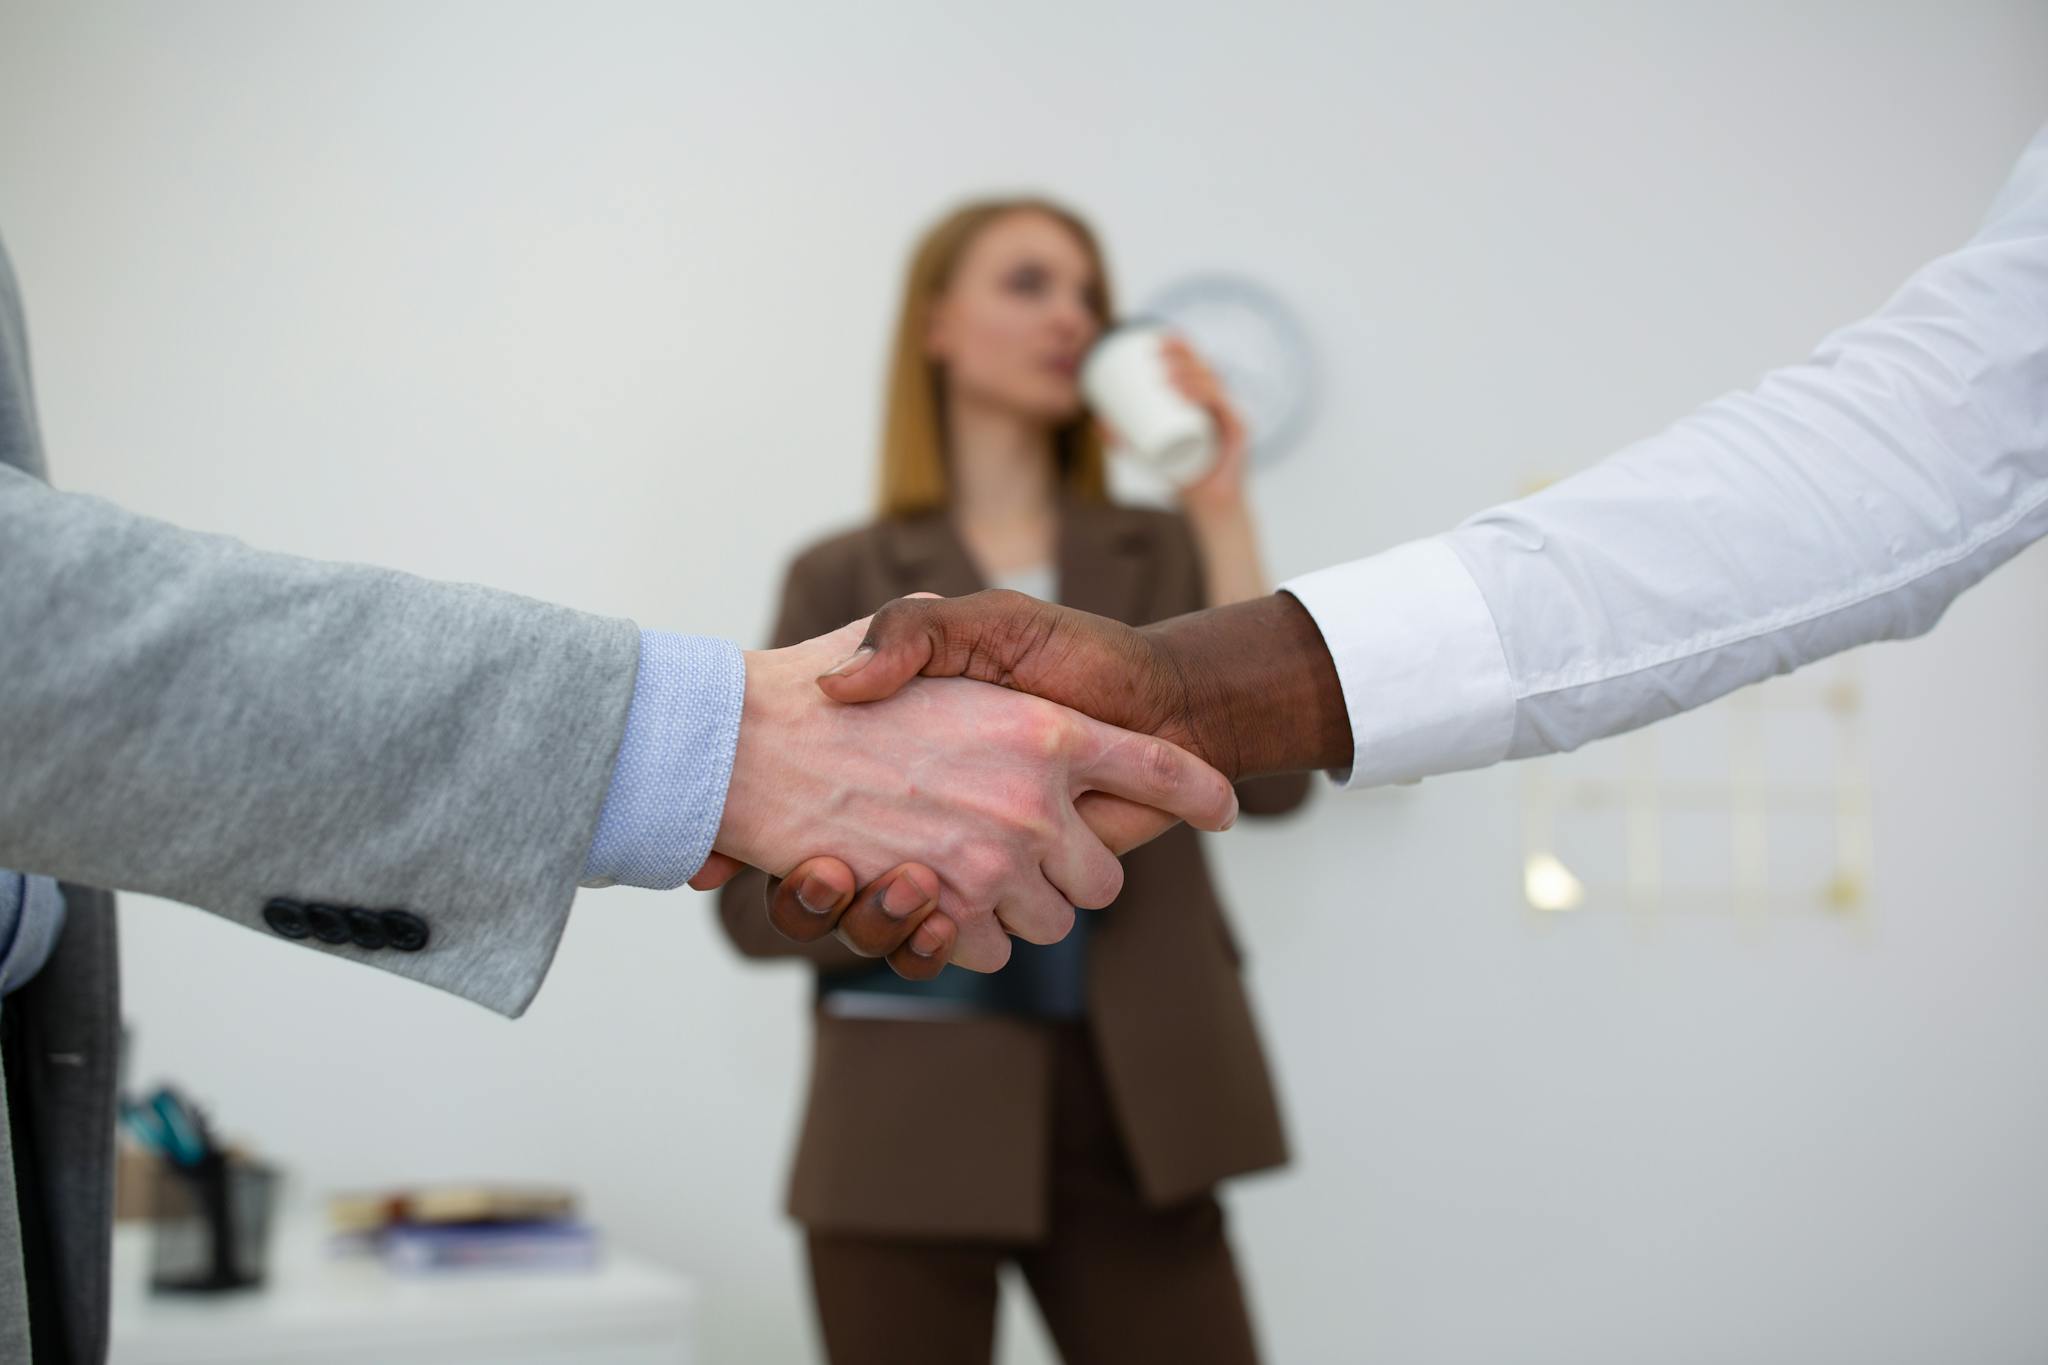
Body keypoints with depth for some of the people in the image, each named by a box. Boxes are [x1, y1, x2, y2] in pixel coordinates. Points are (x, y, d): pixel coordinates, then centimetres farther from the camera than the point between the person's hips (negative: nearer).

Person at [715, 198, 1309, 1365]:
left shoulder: (1159, 555, 8)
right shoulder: (844, 580, 3)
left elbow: (1270, 776, -8)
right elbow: (755, 893, 0)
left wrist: (1224, 516, -7)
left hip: (1128, 1111, 2)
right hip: (914, 1116, -1)